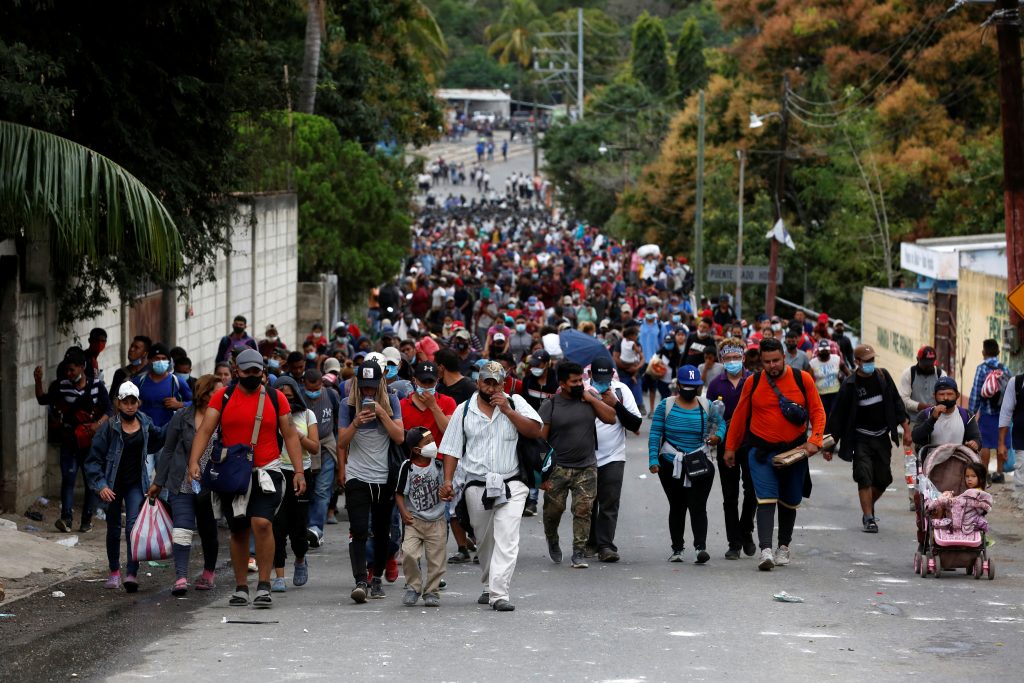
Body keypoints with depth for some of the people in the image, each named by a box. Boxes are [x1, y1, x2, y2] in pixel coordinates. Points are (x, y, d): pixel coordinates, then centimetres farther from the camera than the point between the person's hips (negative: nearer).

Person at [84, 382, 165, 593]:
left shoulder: (145, 423, 1)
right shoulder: (110, 427, -11)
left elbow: (159, 437, 24)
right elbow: (94, 459, -9)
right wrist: (101, 485, -18)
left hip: (136, 483, 1)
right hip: (113, 484, -1)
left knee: (133, 525, -15)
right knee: (114, 528, 11)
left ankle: (132, 573, -21)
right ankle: (114, 571, 28)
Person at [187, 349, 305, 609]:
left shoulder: (276, 398, 4)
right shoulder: (222, 397, 3)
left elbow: (290, 435, 7)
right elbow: (205, 430, -5)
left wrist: (299, 471, -1)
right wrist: (194, 461, -20)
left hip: (265, 472, -1)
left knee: (262, 523, -20)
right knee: (238, 531, 9)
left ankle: (264, 585, -13)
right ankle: (241, 588, 20)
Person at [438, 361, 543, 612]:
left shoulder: (515, 403, 5)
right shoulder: (464, 410, 8)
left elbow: (536, 431, -7)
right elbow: (452, 448, 8)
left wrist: (508, 411, -13)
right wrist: (447, 480, -2)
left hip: (511, 486, -2)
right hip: (477, 486, 2)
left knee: (507, 539, -14)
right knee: (484, 541, 13)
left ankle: (499, 594, -19)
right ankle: (489, 586, 32)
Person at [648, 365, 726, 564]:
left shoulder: (706, 405, 3)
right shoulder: (666, 405, -1)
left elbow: (720, 422, 12)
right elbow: (655, 434, -2)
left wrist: (718, 436, -11)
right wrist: (653, 460, -11)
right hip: (671, 466, 0)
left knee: (698, 506, -12)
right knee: (677, 507, 9)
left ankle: (701, 546, -20)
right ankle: (677, 549, 17)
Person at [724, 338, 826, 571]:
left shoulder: (802, 379, -3)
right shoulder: (752, 382, -1)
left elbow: (817, 411, 2)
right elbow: (740, 415, 9)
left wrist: (815, 440, -12)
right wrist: (730, 447, 12)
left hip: (794, 451, 1)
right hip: (761, 451, -1)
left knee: (789, 503, 14)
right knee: (766, 500, -15)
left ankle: (784, 547, 32)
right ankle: (766, 550, -23)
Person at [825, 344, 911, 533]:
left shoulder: (883, 376, 2)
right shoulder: (850, 385, -7)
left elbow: (896, 403, 8)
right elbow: (837, 416, -4)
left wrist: (906, 429, 4)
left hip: (882, 437, 3)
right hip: (861, 439, -3)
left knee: (883, 479, 6)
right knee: (864, 478, -13)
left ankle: (868, 508, 29)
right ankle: (868, 518, -9)